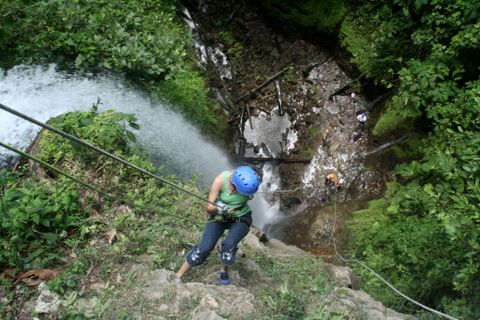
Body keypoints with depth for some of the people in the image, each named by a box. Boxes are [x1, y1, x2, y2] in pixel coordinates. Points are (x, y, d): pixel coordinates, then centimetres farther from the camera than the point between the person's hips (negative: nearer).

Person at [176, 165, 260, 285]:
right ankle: (177, 277, 1)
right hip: (219, 217, 0)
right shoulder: (220, 180, -29)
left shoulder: (249, 179, -25)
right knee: (204, 247, -15)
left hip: (241, 218, 1)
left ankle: (225, 272, 5)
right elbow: (209, 208, -23)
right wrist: (217, 208, -44)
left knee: (229, 244, -26)